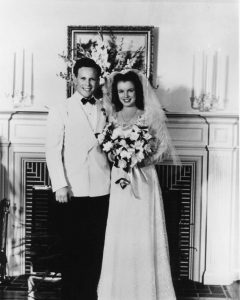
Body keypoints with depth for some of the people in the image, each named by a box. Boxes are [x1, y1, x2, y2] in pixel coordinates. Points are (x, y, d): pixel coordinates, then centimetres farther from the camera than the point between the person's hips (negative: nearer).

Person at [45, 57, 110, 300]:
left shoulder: (105, 110, 9)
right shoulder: (61, 110, -1)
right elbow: (53, 150, -5)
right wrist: (60, 185, -12)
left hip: (101, 189, 3)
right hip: (73, 190, -3)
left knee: (95, 247, 10)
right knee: (72, 247, 7)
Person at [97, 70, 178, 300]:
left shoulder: (150, 116, 1)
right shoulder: (112, 118, 10)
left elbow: (162, 149, -2)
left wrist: (141, 159, -15)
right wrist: (116, 156, -7)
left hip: (144, 179, -2)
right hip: (119, 180, 3)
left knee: (143, 233, 0)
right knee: (120, 234, 4)